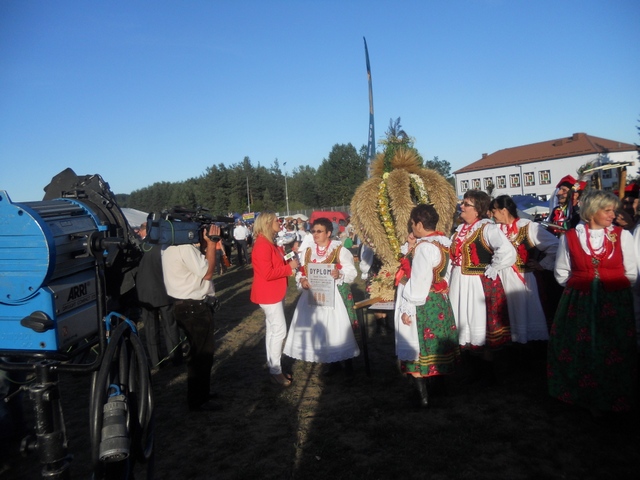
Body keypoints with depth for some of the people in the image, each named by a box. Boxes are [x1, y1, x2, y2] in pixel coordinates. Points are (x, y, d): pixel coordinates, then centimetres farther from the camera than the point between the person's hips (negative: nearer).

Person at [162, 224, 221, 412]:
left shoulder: (172, 246, 10)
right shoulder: (185, 247, -23)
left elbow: (200, 264, 14)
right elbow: (207, 272, -20)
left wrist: (206, 243, 4)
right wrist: (211, 243, -16)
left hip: (187, 305, 11)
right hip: (195, 308, -11)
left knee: (198, 352, 23)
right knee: (202, 354, 2)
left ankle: (199, 391, 38)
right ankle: (198, 401, 14)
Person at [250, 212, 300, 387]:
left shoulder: (270, 243, 12)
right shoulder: (262, 245, -21)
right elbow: (267, 273, -27)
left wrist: (290, 262, 2)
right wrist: (289, 267, -19)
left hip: (275, 292, 10)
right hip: (268, 294, -10)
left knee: (273, 330, 14)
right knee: (279, 330, -8)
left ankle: (274, 367, 23)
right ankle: (275, 371, 2)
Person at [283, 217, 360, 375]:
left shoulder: (339, 250, -5)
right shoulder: (307, 250, 8)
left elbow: (352, 272, -8)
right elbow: (301, 271, 9)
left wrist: (340, 274, -27)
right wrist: (302, 280, -12)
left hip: (333, 296, -4)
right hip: (313, 295, 4)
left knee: (336, 328, 0)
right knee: (318, 329, 8)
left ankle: (347, 361, 21)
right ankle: (331, 362, 25)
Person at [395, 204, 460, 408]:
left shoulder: (424, 247, -22)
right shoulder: (442, 242, 5)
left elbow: (418, 283, -23)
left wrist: (407, 309, -17)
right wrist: (412, 249, 2)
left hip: (421, 305, -9)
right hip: (440, 302, 9)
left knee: (418, 349, 3)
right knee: (436, 346, 19)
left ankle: (423, 396, 12)